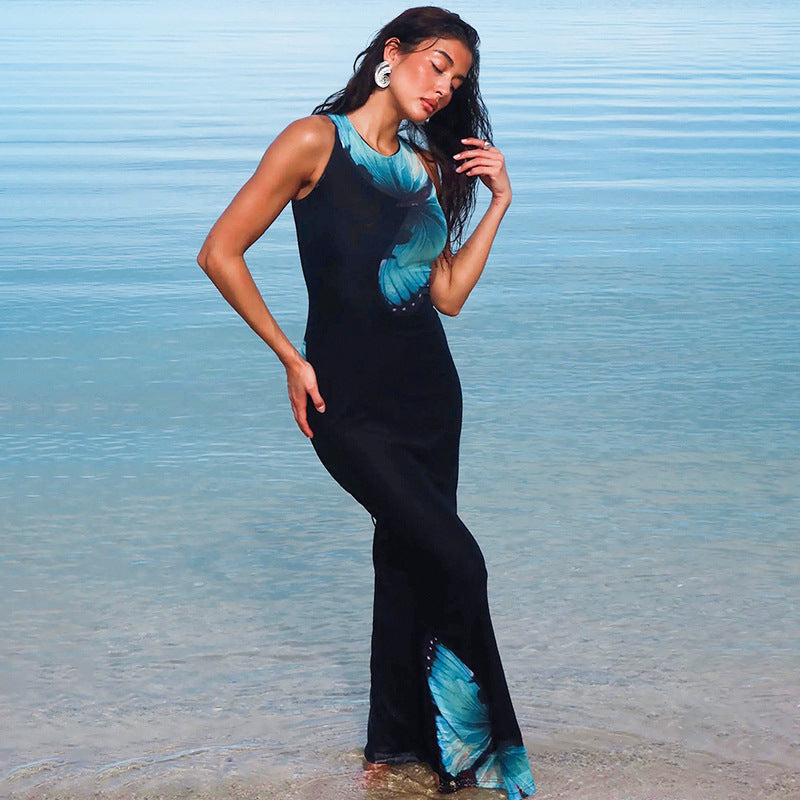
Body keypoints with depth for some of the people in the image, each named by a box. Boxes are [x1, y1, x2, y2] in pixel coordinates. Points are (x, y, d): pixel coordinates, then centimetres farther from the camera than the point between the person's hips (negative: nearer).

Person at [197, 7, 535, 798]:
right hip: (349, 399, -6)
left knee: (407, 555, 12)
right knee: (457, 561, -12)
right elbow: (220, 253, -9)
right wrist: (290, 358, -9)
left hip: (428, 390, 6)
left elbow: (447, 294, 8)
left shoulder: (428, 165, 11)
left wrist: (497, 203, 3)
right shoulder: (316, 141, -8)